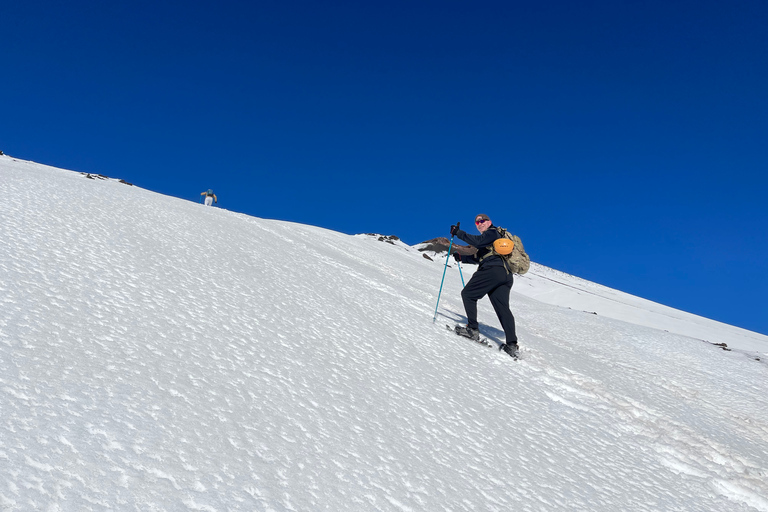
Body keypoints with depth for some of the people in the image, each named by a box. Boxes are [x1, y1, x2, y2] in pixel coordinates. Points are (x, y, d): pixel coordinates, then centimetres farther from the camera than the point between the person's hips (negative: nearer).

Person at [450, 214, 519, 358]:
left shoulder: (492, 232, 6)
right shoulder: (494, 236, 34)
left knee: (468, 294, -1)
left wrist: (459, 233, -12)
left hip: (493, 270, -9)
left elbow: (478, 241, -16)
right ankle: (512, 345, -4)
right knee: (503, 309, 3)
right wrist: (461, 257, 29)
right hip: (506, 275, 10)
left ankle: (473, 329, -7)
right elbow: (479, 258, 36)